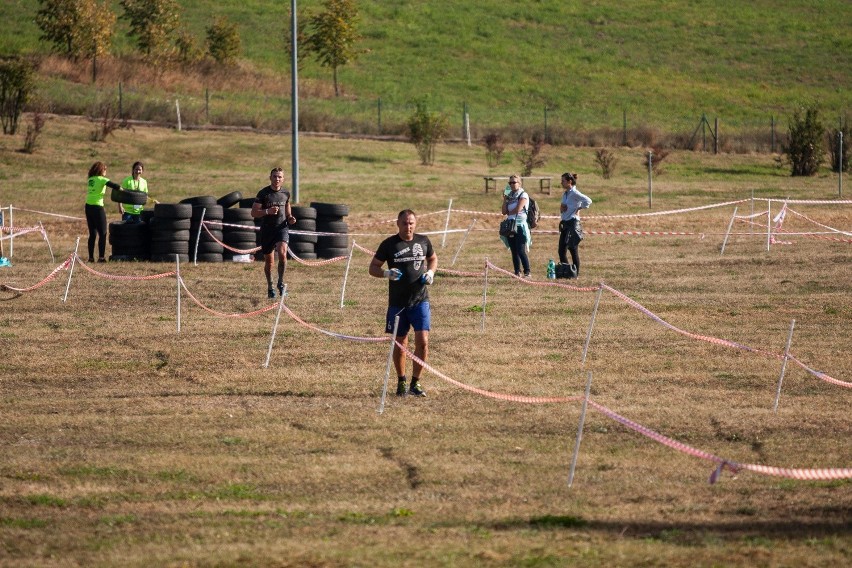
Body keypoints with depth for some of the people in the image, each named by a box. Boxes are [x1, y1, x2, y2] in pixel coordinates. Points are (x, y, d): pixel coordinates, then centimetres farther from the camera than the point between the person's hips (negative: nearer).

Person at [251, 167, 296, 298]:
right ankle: (270, 287, 25)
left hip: (282, 228, 1)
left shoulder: (285, 193, 7)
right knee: (269, 261, 7)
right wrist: (267, 211, -21)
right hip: (267, 229, -1)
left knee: (282, 253, -23)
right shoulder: (263, 193, -4)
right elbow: (254, 213, -6)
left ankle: (280, 282, -6)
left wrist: (290, 218, 6)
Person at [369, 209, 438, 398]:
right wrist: (387, 273, -18)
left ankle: (415, 383, 3)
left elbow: (433, 258, 23)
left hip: (420, 300, 1)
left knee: (422, 342, -10)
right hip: (397, 302, -1)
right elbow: (373, 268, 3)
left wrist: (430, 272, 2)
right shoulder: (389, 244, -2)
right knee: (400, 345, 7)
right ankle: (401, 382, 26)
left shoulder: (423, 241, 5)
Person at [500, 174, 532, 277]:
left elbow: (518, 209, -15)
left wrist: (508, 213, 1)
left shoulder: (523, 195, -3)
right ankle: (517, 272, 9)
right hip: (510, 226, 7)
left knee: (521, 251, -13)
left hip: (520, 226, -7)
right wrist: (505, 200, 1)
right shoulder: (509, 196, 16)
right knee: (514, 251, 6)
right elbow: (504, 211, 9)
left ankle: (527, 272, -10)